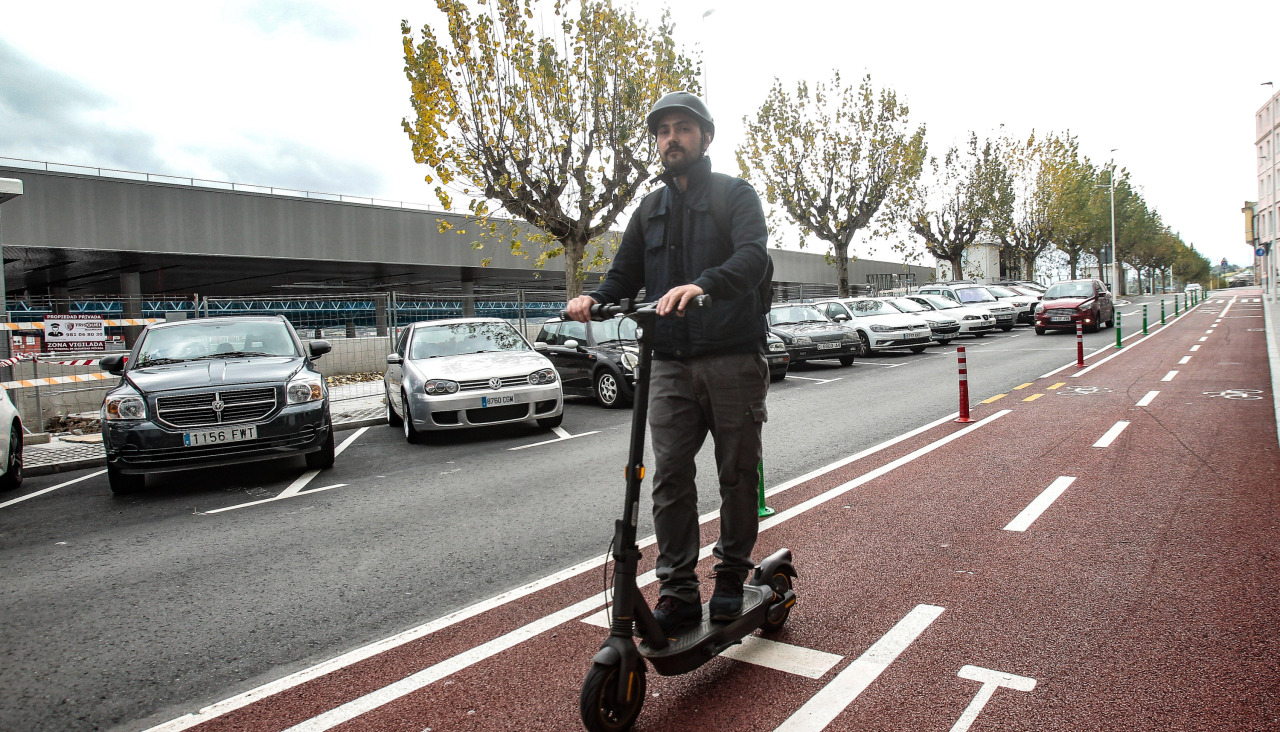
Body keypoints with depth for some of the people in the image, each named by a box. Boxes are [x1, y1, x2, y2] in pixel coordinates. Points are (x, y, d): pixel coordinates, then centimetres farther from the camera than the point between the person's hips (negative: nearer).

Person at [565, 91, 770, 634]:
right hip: (671, 365, 4)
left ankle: (732, 577, 23)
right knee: (670, 476, -2)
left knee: (737, 473, 5)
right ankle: (679, 593, 6)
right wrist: (593, 299, -8)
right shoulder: (650, 213, 19)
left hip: (733, 359, -3)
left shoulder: (736, 196, 3)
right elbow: (625, 274, 17)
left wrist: (703, 284, -36)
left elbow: (753, 255, -15)